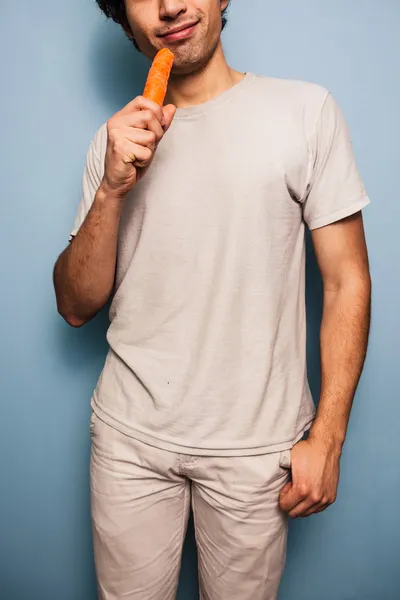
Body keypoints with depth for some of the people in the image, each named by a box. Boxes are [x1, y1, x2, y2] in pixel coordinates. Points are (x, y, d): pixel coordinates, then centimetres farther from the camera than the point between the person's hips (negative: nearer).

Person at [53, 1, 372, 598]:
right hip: (130, 433, 3)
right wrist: (112, 190, -14)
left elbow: (346, 282, -4)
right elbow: (76, 306, 1)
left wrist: (327, 438, -7)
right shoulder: (117, 140, 5)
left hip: (256, 441, -2)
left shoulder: (305, 110, -4)